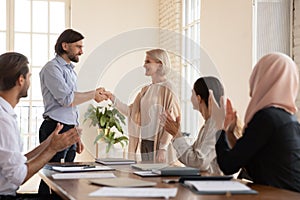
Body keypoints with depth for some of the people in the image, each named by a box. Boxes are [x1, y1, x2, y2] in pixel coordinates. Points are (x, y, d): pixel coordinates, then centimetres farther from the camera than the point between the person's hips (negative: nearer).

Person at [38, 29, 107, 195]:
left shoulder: (71, 70, 20)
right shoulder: (52, 68, -7)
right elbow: (67, 99, -17)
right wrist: (94, 94, -5)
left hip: (70, 131, 8)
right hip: (55, 129, -8)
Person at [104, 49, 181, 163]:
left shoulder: (166, 88, -9)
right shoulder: (146, 90, 13)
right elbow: (131, 111, 11)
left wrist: (163, 148, -18)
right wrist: (113, 99, 2)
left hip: (159, 143, -7)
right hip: (144, 142, 7)